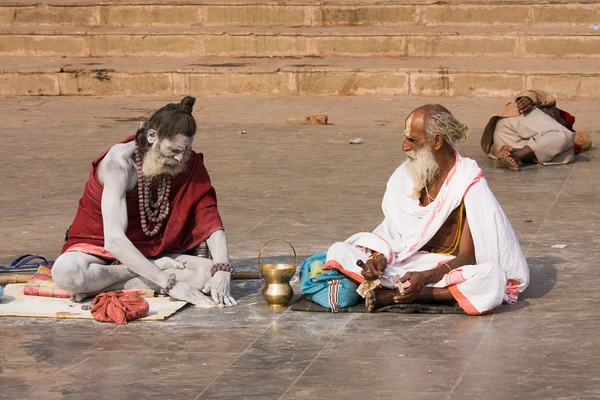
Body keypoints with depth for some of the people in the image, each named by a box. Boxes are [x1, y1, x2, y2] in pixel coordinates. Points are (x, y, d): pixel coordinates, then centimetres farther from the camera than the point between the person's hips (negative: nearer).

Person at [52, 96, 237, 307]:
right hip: (97, 249, -5)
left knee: (211, 273, -24)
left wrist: (221, 270, -32)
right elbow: (113, 239, -34)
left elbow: (211, 221, -12)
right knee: (66, 272, -40)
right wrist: (168, 282, -40)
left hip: (147, 253, 5)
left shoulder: (188, 164, -8)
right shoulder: (120, 162, -26)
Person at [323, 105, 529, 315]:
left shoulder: (469, 183, -11)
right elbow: (390, 233, 5)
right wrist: (379, 257, -19)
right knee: (338, 252, -13)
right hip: (404, 263, 4)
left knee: (492, 278, -38)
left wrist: (426, 277, -31)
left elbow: (466, 256, -15)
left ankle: (391, 294, -32)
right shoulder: (405, 174, 3)